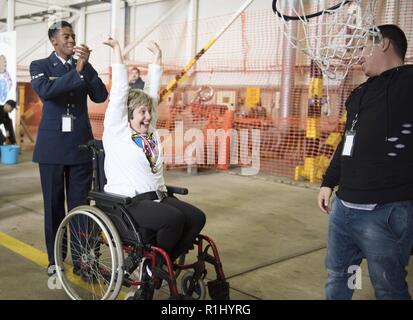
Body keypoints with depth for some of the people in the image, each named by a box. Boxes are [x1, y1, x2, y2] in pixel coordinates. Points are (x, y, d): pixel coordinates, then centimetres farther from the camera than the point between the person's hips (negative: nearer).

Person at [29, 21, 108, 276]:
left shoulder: (84, 66, 11)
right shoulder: (40, 66, 4)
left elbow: (101, 96, -3)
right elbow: (45, 91, -17)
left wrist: (86, 66, -12)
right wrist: (76, 72, -23)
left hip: (80, 144, 2)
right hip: (52, 145, -2)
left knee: (80, 204, 2)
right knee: (53, 204, 4)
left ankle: (80, 257, 12)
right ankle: (55, 259, 15)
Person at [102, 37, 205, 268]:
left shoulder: (150, 132, 16)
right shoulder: (116, 130, 2)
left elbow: (153, 91, 17)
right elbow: (120, 91, -3)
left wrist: (157, 56, 20)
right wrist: (117, 50, -1)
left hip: (158, 196, 7)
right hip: (129, 201, -7)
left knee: (197, 218, -15)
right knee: (175, 218, -30)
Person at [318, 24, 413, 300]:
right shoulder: (358, 94, 18)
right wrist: (329, 182, 27)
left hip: (386, 212, -8)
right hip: (344, 207, 8)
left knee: (388, 288, 7)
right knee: (337, 274, 20)